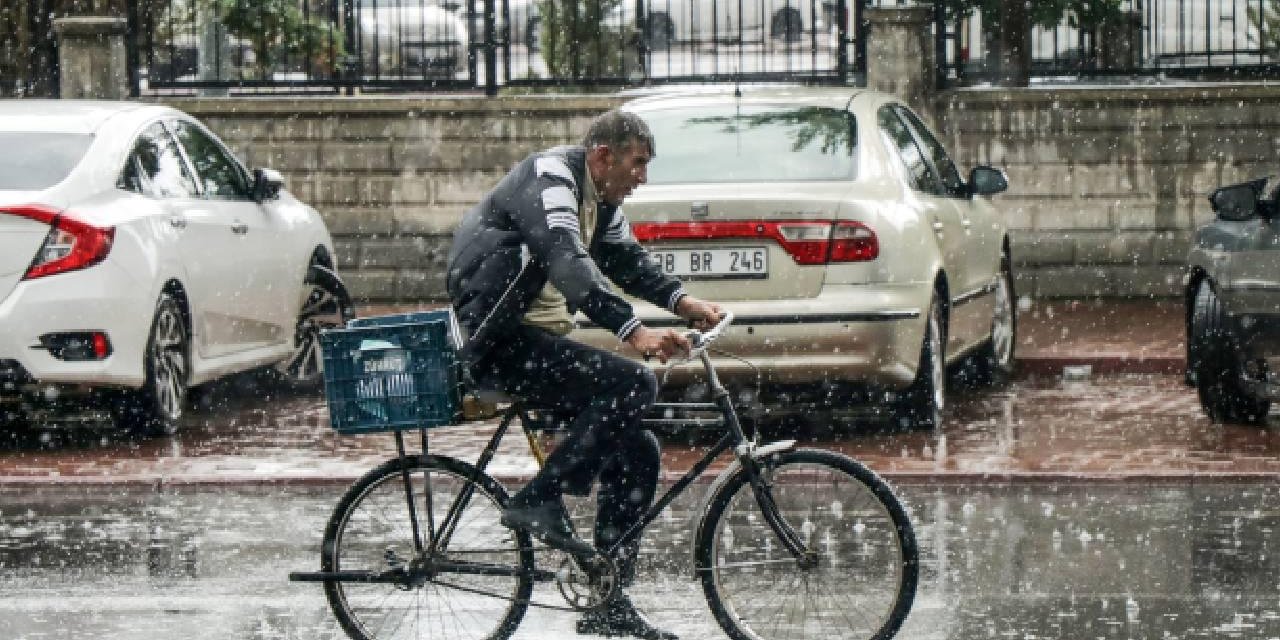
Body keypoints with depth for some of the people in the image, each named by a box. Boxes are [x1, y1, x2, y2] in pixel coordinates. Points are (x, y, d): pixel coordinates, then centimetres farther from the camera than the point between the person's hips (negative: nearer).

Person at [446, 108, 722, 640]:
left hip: (538, 338, 10)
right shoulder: (550, 178, -16)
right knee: (633, 383, -25)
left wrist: (681, 301, 3)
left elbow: (627, 258, 23)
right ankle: (540, 501, -19)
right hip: (501, 341, -10)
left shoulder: (598, 198, 15)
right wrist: (632, 330, -35)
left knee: (637, 452, 5)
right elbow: (568, 262, -28)